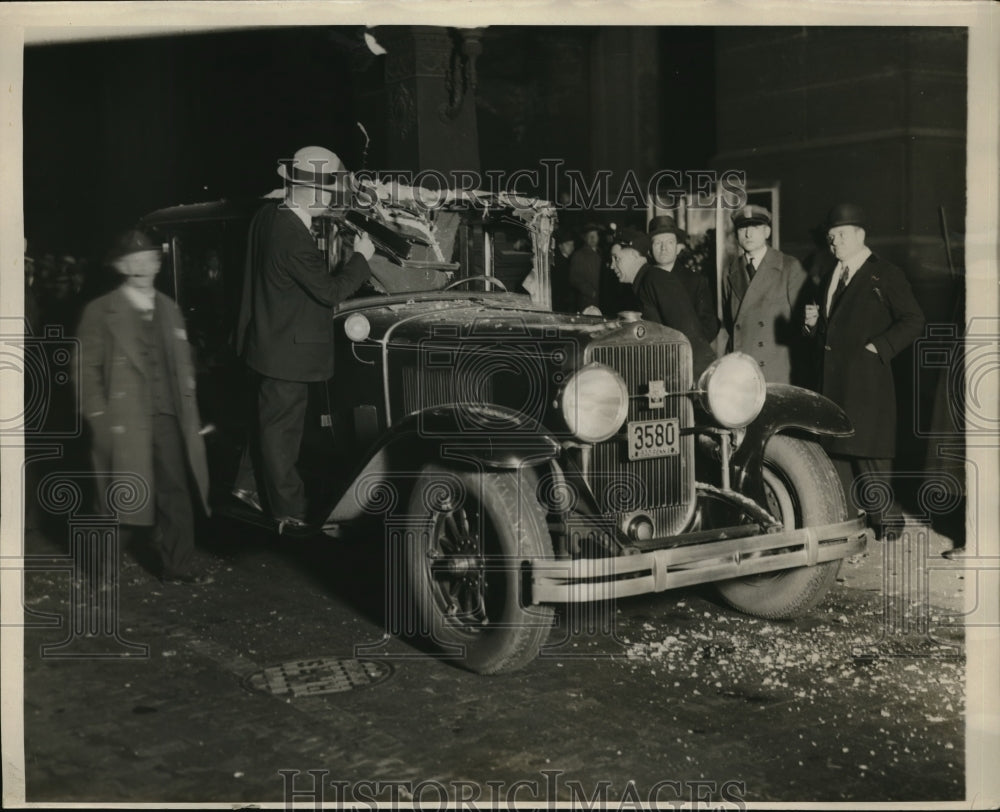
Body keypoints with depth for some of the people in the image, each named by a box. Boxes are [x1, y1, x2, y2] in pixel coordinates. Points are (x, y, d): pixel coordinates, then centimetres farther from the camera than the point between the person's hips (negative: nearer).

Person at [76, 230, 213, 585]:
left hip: (167, 419, 4)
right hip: (124, 423, -4)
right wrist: (100, 419, -11)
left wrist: (189, 415, 9)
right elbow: (88, 369, -4)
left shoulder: (170, 309, 13)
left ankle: (177, 568, 18)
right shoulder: (100, 312, -2)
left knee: (175, 494, 6)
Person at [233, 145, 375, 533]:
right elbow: (330, 292, -21)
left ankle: (248, 484, 38)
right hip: (287, 350, -9)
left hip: (267, 338, 9)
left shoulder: (268, 214, 0)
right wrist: (361, 257, -10)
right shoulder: (295, 239, -29)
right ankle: (288, 513, 15)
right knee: (281, 428, 2)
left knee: (269, 417, 23)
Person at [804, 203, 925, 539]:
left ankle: (885, 520, 1)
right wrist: (815, 322, 4)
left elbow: (913, 321, -8)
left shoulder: (885, 275, -3)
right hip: (833, 379, 7)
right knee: (837, 448, 7)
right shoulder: (831, 278, 19)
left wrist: (878, 347, -15)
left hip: (867, 380, -7)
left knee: (869, 451, -7)